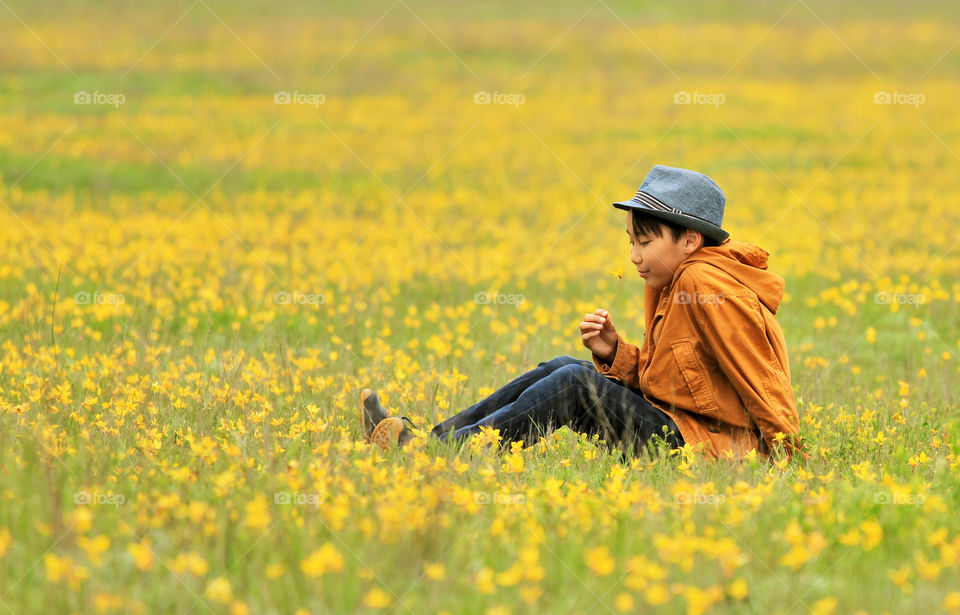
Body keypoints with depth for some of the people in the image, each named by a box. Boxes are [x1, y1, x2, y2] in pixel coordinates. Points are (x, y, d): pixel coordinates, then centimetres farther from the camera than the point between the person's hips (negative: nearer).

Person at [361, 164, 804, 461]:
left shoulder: (706, 285, -16)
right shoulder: (668, 288, 15)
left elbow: (760, 380, -17)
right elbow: (654, 379, 13)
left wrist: (786, 449, -19)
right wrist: (614, 353, -4)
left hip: (700, 447, -10)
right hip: (672, 421, 10)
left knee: (575, 384, -21)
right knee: (564, 369, 4)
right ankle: (431, 439, -3)